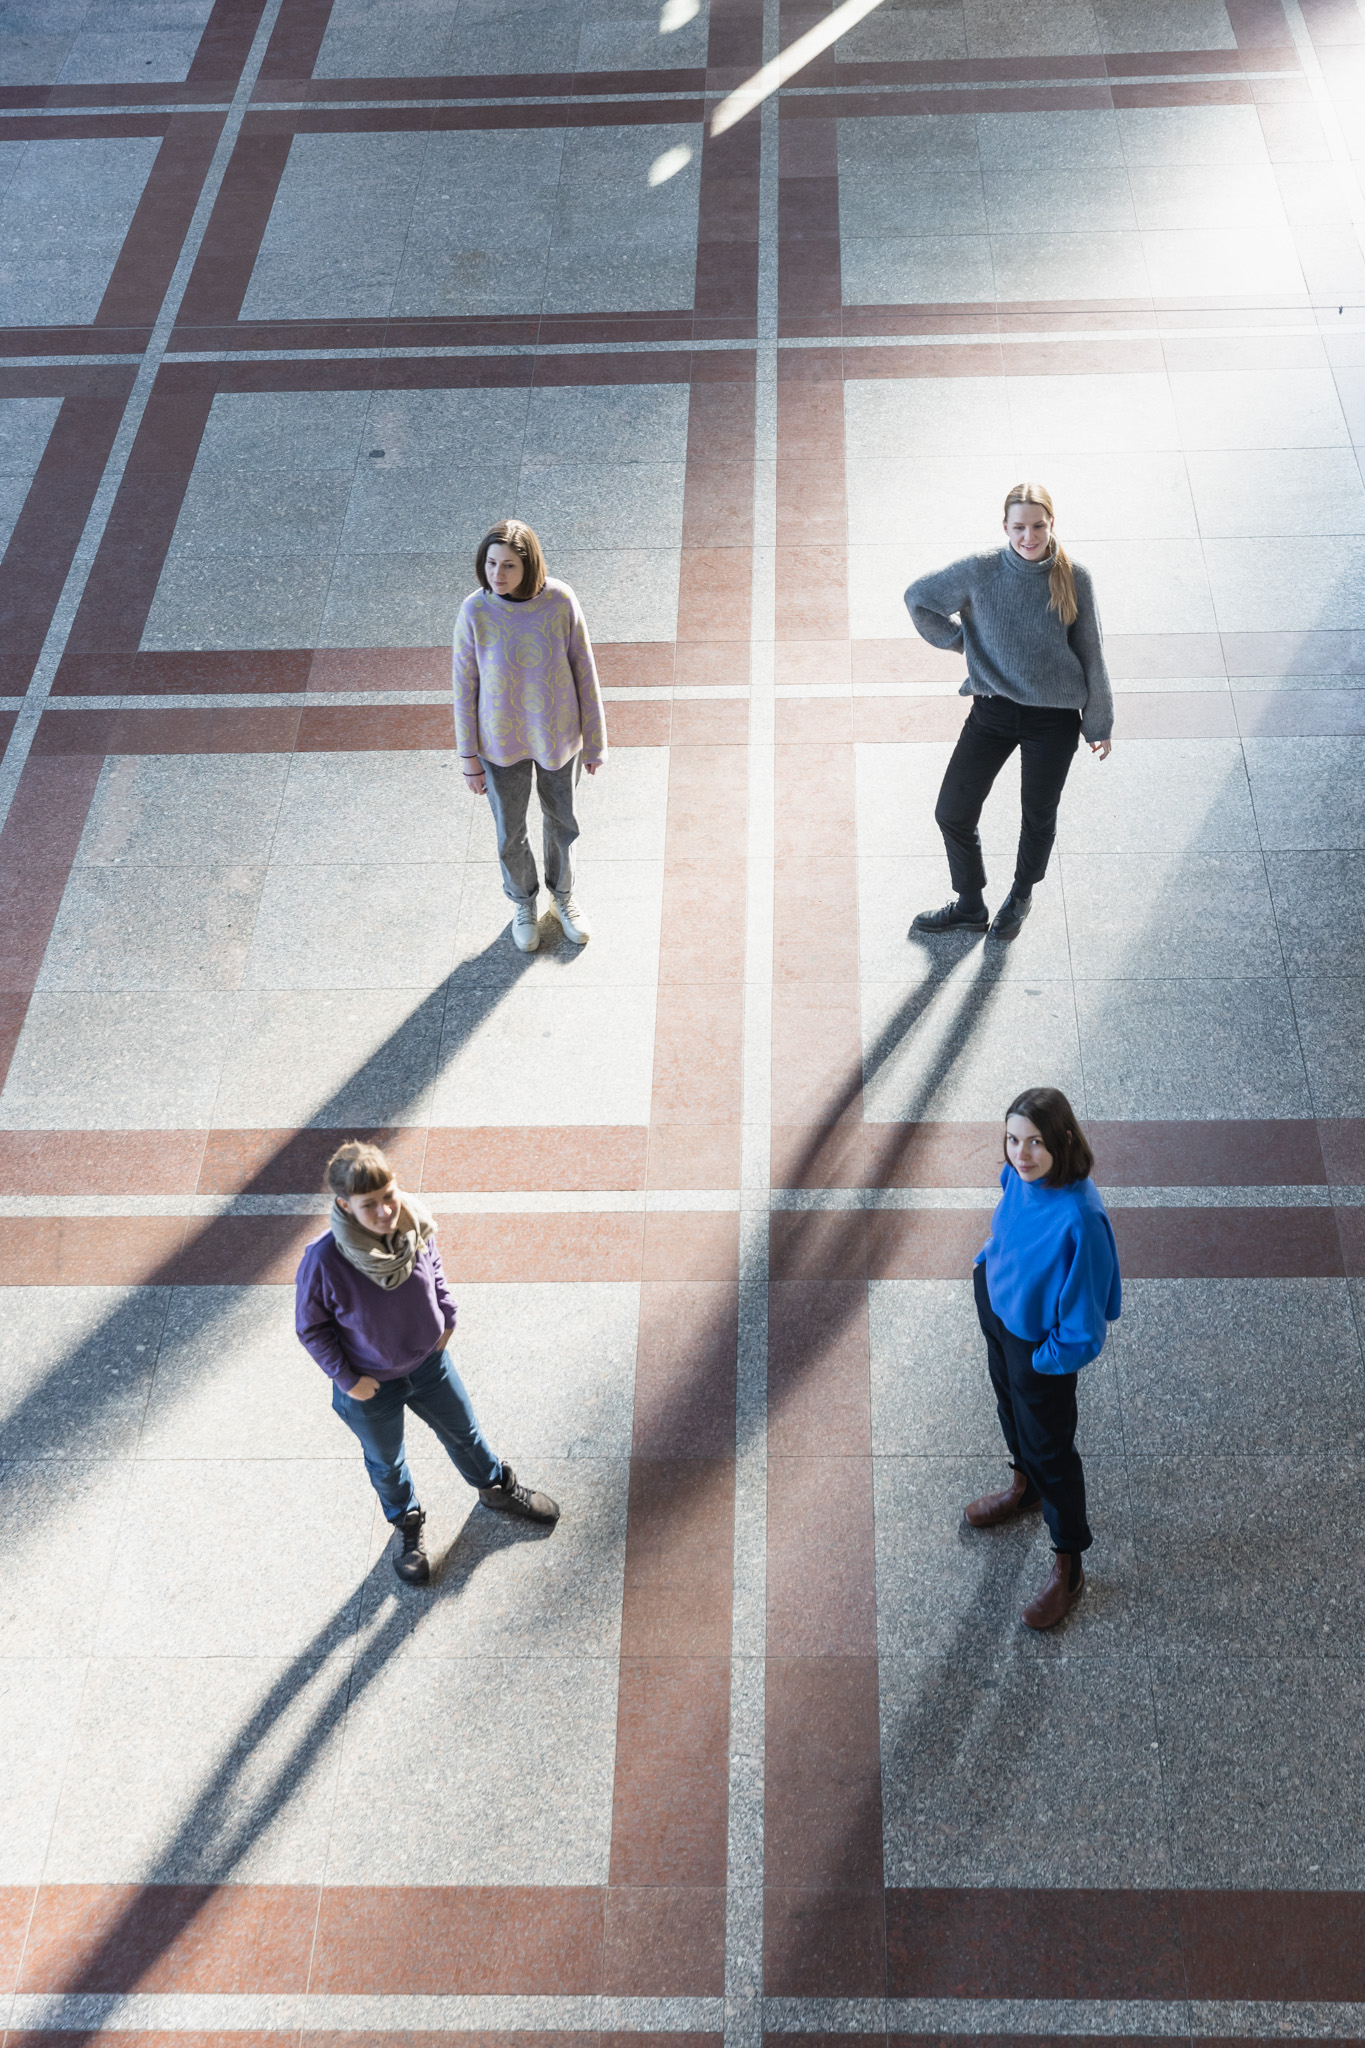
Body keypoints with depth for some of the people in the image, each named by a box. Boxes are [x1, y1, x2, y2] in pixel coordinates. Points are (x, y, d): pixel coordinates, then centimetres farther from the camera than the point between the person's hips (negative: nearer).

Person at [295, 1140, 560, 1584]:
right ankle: (407, 1524, 57)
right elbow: (311, 1327, -19)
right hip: (370, 1386, -3)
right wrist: (347, 1378, -15)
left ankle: (497, 1487, 59)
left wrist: (446, 1316, 1)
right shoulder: (324, 1260, -36)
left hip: (428, 1361, 3)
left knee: (463, 1432, 28)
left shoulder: (415, 1224, -24)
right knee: (386, 1462, 26)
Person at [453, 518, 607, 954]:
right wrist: (469, 757, -5)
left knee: (561, 824, 22)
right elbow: (465, 685, -10)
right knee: (511, 835, 18)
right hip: (502, 743, -1)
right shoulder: (475, 612, -21)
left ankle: (563, 895, 51)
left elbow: (584, 672, -9)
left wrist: (594, 740, -2)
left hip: (557, 737, 1)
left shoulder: (561, 602, -21)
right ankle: (524, 903, 47)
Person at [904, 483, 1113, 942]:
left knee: (1039, 817, 14)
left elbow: (1091, 654, 2)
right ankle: (969, 907, 28)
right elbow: (918, 598, 7)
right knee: (952, 813, 3)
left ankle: (1021, 895, 44)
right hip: (992, 711, 1)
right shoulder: (980, 570, -9)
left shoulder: (1074, 579, -8)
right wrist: (960, 639, 1)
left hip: (1054, 718, -1)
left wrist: (1100, 723, 7)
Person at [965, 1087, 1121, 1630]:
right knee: (1010, 1408, 32)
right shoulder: (1018, 1176, -19)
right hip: (997, 1310, 7)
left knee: (1049, 1448, 12)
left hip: (1041, 1342, -7)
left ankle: (1068, 1570, 33)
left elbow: (1083, 1324, -27)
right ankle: (1024, 1487, 63)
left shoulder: (1079, 1218, -39)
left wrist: (1046, 1358, -16)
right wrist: (987, 1262, 5)